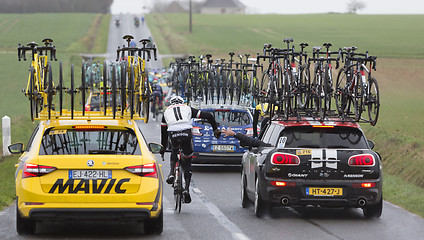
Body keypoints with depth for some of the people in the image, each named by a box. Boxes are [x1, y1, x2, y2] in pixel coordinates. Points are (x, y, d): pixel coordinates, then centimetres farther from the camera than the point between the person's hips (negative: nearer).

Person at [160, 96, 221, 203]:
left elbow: (163, 132, 34)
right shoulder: (188, 109, 29)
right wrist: (215, 129, 32)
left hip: (173, 135, 1)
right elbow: (208, 116, 23)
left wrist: (163, 148, 44)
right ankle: (187, 189, 2)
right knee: (187, 163, 16)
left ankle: (171, 173, 13)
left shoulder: (167, 112, 31)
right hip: (187, 134, -1)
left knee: (174, 151, 36)